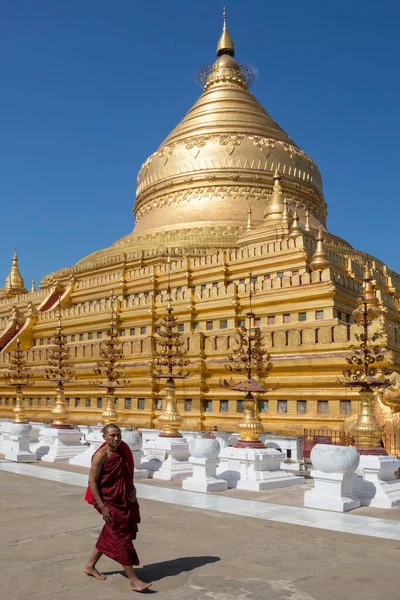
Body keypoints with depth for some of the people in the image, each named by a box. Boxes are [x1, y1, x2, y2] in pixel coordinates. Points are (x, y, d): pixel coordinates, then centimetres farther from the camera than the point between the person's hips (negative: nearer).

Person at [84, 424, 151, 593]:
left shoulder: (122, 451, 3)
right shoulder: (101, 455, -19)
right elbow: (92, 481, -19)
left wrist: (132, 488, -1)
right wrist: (102, 506, -22)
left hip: (122, 500, 8)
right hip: (108, 501, -8)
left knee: (109, 536, 19)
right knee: (122, 537, -5)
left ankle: (90, 566, 38)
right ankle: (134, 580, 1)